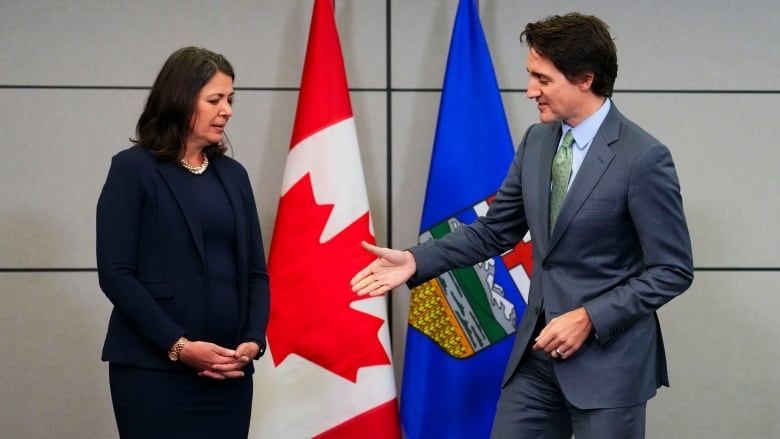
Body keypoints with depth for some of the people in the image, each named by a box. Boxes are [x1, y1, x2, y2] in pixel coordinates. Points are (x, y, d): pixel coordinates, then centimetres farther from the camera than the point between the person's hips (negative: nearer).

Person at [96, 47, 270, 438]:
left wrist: (253, 341, -5)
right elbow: (115, 273, -9)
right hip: (153, 371, -5)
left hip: (228, 372, 5)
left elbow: (255, 271, 12)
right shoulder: (134, 169, -2)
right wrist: (178, 346, -15)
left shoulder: (233, 175, 14)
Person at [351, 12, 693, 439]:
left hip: (607, 355, -6)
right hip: (537, 347, 6)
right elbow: (495, 230, 12)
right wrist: (416, 260, 0)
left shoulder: (643, 158, -16)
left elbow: (673, 270, -13)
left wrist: (589, 318, -19)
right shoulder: (536, 141, 5)